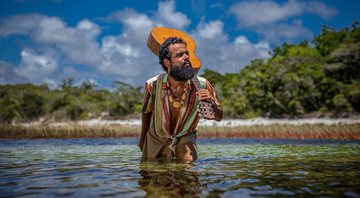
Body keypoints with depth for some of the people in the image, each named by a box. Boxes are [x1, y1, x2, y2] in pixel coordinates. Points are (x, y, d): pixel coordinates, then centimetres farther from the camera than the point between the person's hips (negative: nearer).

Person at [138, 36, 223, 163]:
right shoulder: (153, 85, -25)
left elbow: (218, 117, -13)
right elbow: (146, 113, -3)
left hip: (185, 137, 0)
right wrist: (142, 138, 12)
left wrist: (211, 103, -37)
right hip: (156, 138, 1)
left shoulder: (201, 85, -25)